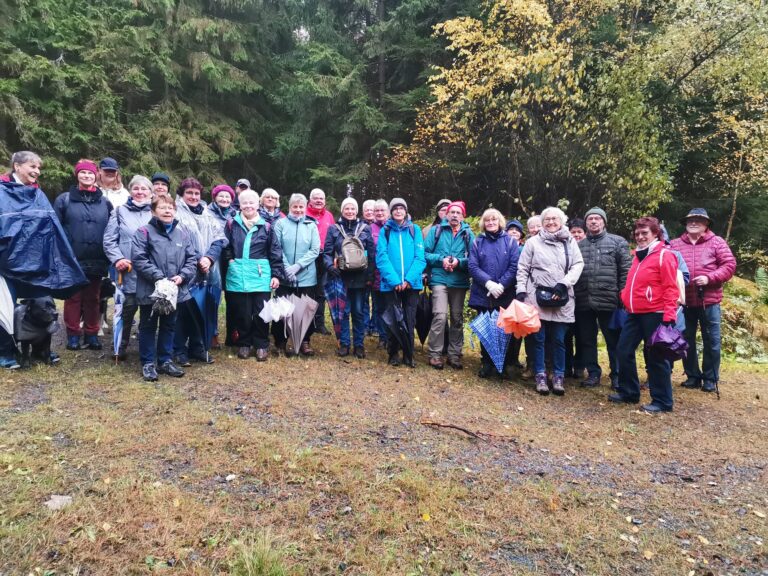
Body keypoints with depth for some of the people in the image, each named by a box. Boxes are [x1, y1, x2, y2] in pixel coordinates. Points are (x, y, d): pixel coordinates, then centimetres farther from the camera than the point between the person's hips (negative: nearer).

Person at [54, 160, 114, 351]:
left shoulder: (105, 202, 7)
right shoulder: (64, 199, 1)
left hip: (96, 261, 2)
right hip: (72, 260, -2)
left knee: (93, 299, 10)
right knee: (73, 298, 6)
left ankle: (92, 334, 19)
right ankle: (73, 335, 15)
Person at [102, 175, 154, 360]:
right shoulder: (120, 211, 10)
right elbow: (109, 239, 5)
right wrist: (117, 258, -9)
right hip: (128, 270, -1)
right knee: (128, 307, -1)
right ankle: (121, 346, 16)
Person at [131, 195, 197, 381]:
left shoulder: (182, 233, 7)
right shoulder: (144, 231, -7)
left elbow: (192, 259, 6)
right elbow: (138, 259, -14)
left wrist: (182, 276, -11)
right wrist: (158, 277, -20)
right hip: (150, 291, -4)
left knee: (169, 326, 15)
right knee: (148, 327, 9)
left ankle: (165, 361, 28)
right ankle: (148, 363, 20)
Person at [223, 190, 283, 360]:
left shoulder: (266, 227, 4)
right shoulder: (232, 225, 5)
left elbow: (275, 252, 4)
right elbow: (225, 246, 13)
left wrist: (276, 274, -1)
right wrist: (230, 259, -3)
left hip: (260, 276, 0)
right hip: (238, 275, 1)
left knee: (260, 312, 2)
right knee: (242, 312, 6)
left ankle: (261, 345, 16)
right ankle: (244, 344, 21)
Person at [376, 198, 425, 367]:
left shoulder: (414, 229, 5)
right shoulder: (385, 231, 4)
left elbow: (420, 257, -2)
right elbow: (382, 258, -5)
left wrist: (409, 279, -14)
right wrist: (394, 280, -16)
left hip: (411, 283, 1)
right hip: (390, 284, 0)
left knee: (409, 320, 5)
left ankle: (408, 354, 16)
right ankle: (393, 354, 18)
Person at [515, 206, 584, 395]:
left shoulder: (570, 242, 9)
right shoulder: (533, 242, 6)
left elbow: (578, 265, 2)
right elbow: (522, 269, 5)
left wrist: (563, 284, -11)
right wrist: (521, 291, -5)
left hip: (562, 299, 1)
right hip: (537, 297, -1)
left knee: (559, 340, 6)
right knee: (538, 339, 4)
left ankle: (558, 377, 16)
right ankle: (540, 376, 13)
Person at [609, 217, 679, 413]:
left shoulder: (664, 255, -9)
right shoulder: (638, 255, 16)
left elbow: (670, 288, -15)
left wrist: (669, 315, -20)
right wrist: (626, 299, 16)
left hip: (654, 314, -8)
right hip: (634, 313, 8)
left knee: (656, 357, 0)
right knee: (623, 351, 10)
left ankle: (662, 401, 12)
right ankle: (628, 392, 24)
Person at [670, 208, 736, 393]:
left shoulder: (716, 242, 2)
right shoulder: (675, 244, 7)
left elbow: (729, 265, -4)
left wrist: (709, 278, -17)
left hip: (709, 301, -2)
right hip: (684, 301, 2)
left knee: (711, 341, 5)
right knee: (687, 340, 10)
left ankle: (710, 379, 17)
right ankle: (692, 376, 24)